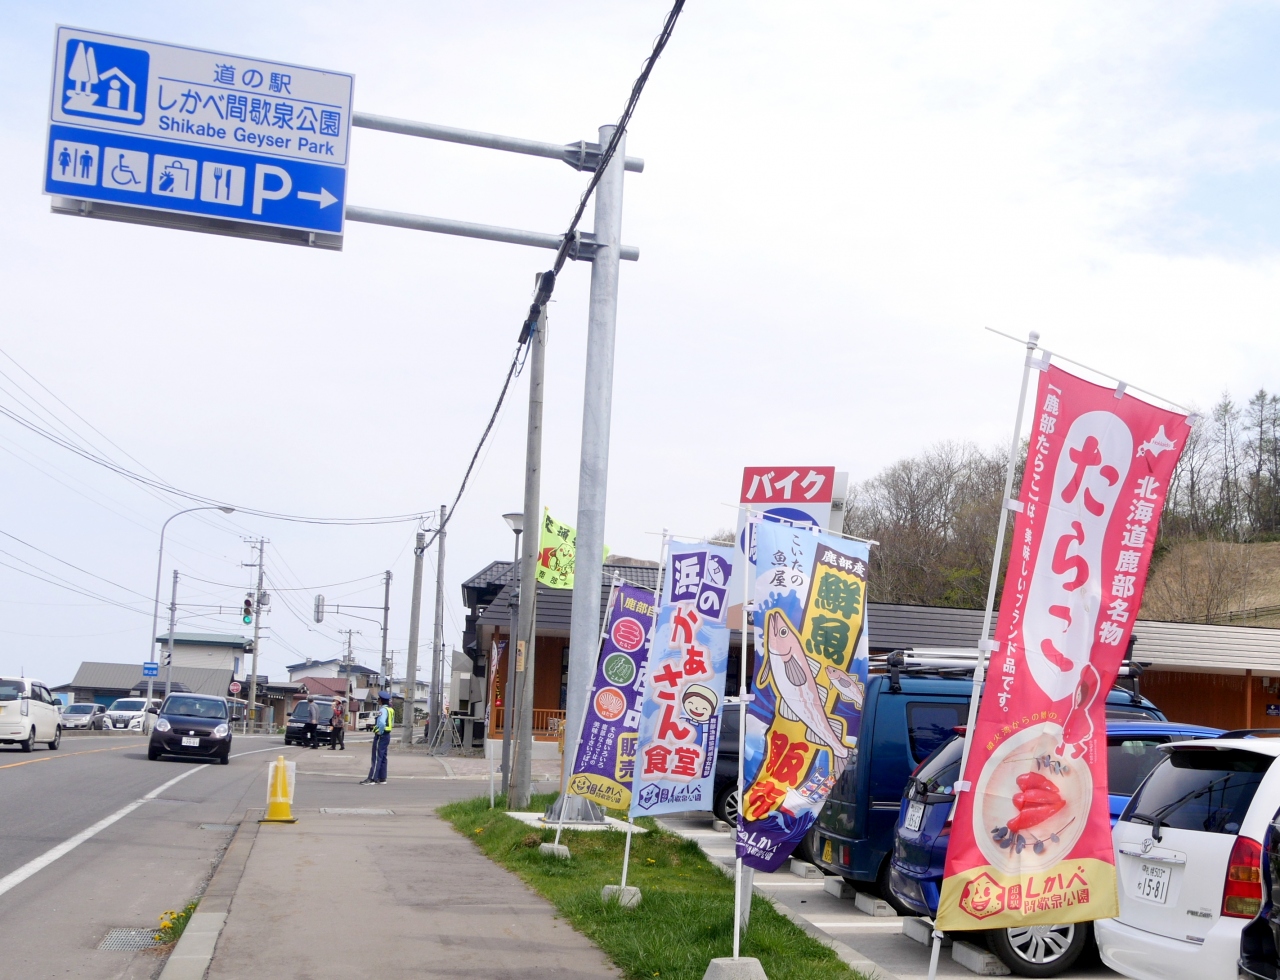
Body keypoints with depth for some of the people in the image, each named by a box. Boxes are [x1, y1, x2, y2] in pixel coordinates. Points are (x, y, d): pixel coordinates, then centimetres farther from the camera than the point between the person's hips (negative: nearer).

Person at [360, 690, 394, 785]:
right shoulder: (390, 709, 13)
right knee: (382, 758, 13)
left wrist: (380, 732, -18)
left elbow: (382, 723, -32)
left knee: (376, 758, -7)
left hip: (381, 735, -10)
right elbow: (392, 722, 20)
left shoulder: (383, 710, -17)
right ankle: (382, 779, 17)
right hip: (387, 735, 10)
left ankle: (372, 779, -7)